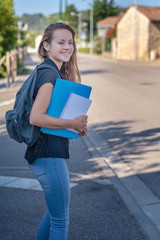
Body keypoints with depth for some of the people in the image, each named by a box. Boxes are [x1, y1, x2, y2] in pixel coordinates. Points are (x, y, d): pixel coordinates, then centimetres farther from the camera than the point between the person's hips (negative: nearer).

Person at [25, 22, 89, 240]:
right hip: (49, 156, -10)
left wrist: (76, 125, 5)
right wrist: (72, 124, -18)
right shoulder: (49, 75, -18)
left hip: (45, 154, 10)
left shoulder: (53, 73, 13)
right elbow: (36, 118, -25)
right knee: (60, 220, 4)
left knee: (56, 211, 26)